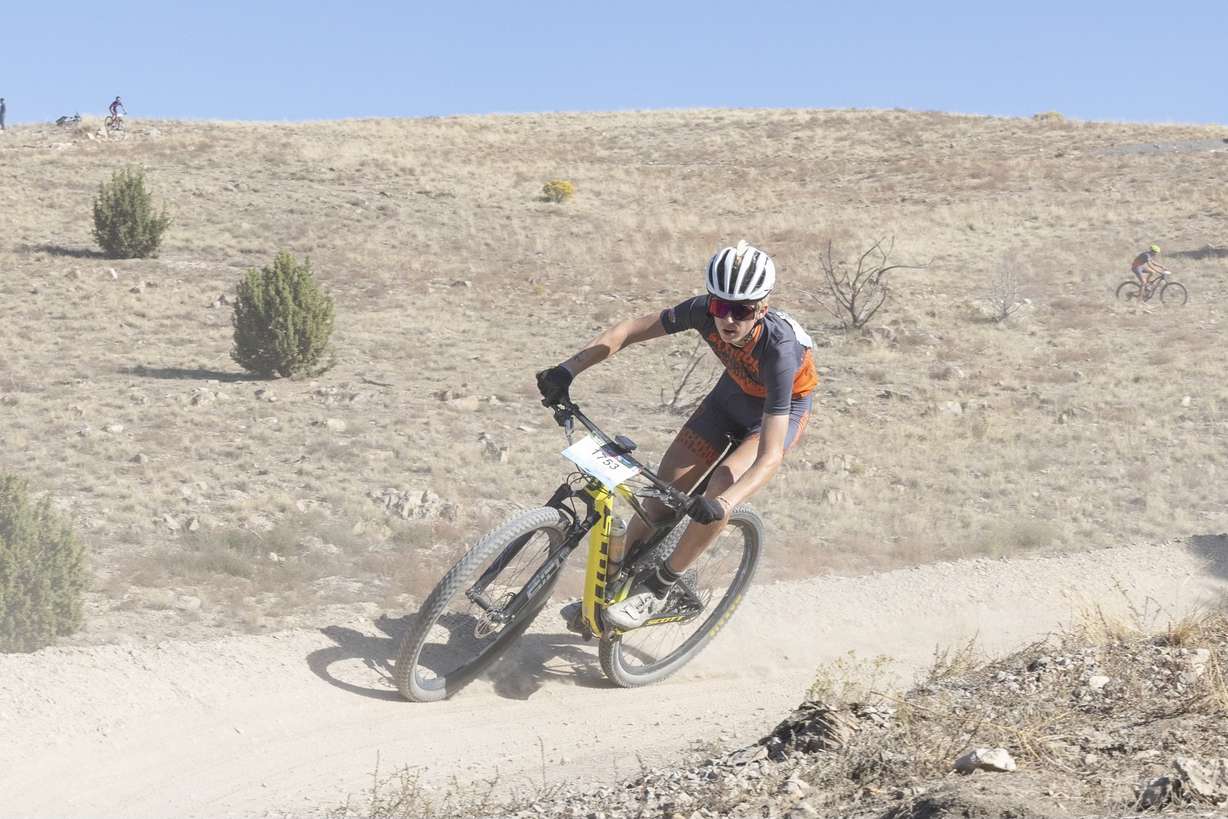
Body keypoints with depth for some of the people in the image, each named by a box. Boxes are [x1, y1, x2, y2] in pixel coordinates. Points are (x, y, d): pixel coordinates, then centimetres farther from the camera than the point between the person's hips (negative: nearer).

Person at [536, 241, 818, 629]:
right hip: (734, 390, 5)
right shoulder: (705, 310, -29)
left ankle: (657, 589, -8)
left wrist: (723, 503, -59)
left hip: (784, 407, -5)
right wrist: (567, 369, -29)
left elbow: (770, 456, -44)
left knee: (720, 489, -27)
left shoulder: (778, 348, -41)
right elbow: (631, 329, -17)